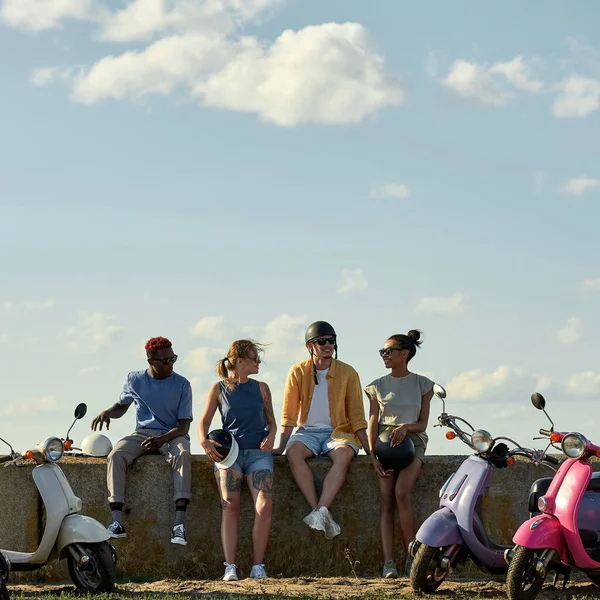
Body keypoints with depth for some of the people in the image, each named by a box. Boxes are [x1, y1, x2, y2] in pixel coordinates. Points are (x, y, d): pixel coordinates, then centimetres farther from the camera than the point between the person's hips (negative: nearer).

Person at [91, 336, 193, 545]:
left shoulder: (182, 385, -2)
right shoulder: (135, 380, 5)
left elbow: (184, 425, -5)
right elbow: (122, 406, 21)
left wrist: (162, 439, -25)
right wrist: (107, 413, -4)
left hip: (172, 435, -2)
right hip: (142, 434, 2)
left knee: (183, 454, -38)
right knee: (116, 455, -30)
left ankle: (179, 523, -47)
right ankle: (117, 522, -38)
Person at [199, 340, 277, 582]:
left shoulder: (261, 388, 13)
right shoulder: (219, 389, 7)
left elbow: (271, 421, 19)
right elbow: (205, 420, 10)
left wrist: (271, 436, -3)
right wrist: (204, 440, -10)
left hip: (258, 452, 1)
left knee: (264, 506, -21)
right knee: (230, 505, -22)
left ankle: (258, 566, -14)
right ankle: (230, 567, -24)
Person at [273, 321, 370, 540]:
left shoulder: (347, 373, 2)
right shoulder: (298, 372, 2)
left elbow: (356, 415, 3)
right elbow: (289, 413, 3)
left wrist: (369, 450, -3)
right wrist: (281, 446, -5)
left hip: (337, 431, -1)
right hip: (307, 431, 1)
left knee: (344, 454, -36)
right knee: (294, 452, -34)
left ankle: (321, 511, -47)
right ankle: (320, 514, -41)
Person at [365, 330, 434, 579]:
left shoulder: (422, 385, 7)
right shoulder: (378, 386, 11)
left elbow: (423, 423, 5)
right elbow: (373, 423, 6)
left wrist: (405, 427, -17)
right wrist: (373, 454, -8)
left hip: (412, 441, -2)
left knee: (402, 493, -26)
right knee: (386, 501, -15)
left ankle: (412, 557, -17)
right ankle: (388, 562, -23)